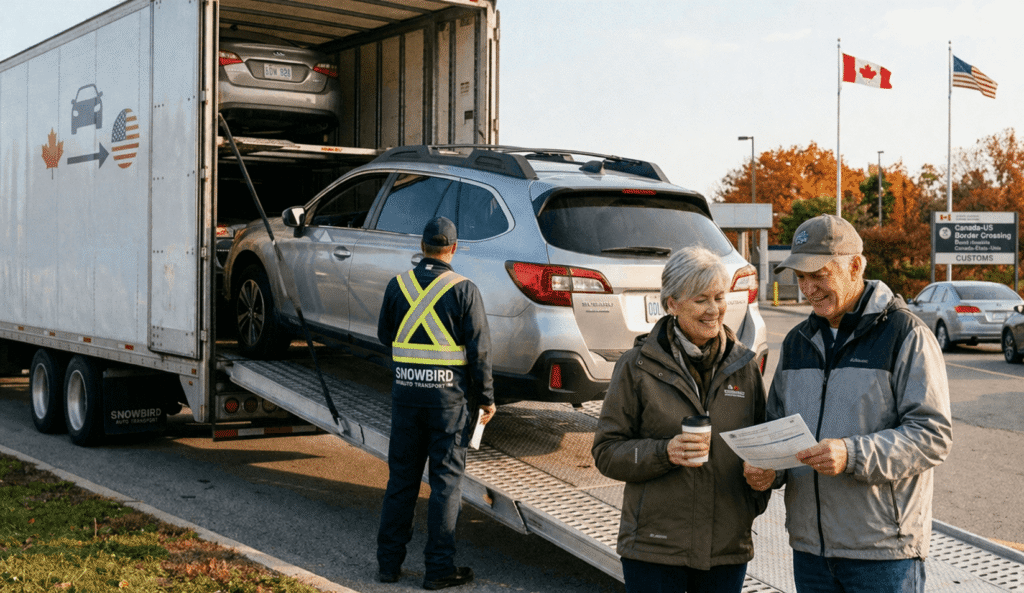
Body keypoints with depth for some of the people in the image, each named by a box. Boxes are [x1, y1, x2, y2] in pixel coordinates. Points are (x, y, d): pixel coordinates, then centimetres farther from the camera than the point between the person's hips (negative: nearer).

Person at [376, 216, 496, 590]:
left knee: (401, 476, 13)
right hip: (448, 392, -3)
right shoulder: (464, 290, -8)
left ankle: (389, 562, 18)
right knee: (446, 479, 4)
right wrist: (486, 398, 1)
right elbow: (478, 350, -8)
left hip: (405, 390, 3)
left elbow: (384, 336, 15)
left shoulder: (398, 285, 3)